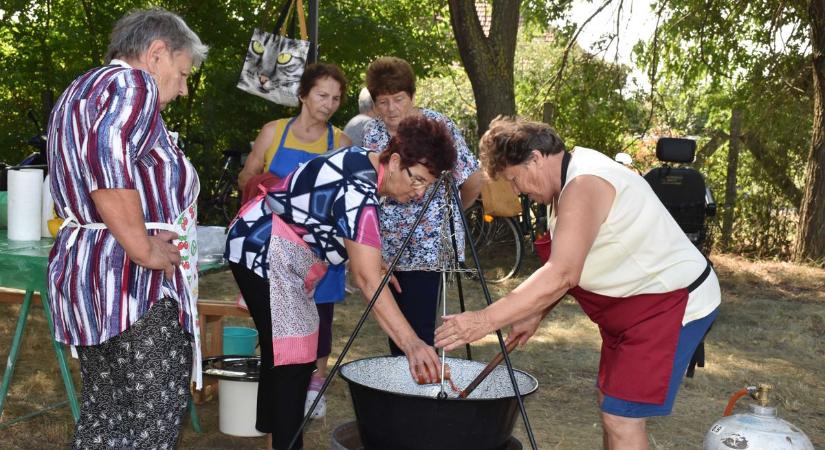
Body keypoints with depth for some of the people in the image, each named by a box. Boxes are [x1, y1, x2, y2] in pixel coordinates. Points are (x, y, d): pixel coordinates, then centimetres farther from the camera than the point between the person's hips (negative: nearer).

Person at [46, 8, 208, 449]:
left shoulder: (82, 90, 22)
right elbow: (108, 161, -29)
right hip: (132, 281, -10)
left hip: (84, 273, 10)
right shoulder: (130, 83, -10)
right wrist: (143, 249, -23)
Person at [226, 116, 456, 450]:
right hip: (262, 250, -10)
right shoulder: (359, 191, -29)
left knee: (280, 344, 19)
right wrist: (410, 343, -41)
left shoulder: (367, 165, 0)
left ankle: (270, 423, 35)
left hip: (285, 256, 10)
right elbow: (366, 278, -36)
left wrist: (371, 259, 0)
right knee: (294, 354, -12)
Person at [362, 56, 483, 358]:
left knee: (419, 330, -8)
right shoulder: (371, 132, 6)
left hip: (428, 246, -5)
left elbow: (473, 181, -4)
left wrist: (450, 214, 11)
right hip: (387, 247, 5)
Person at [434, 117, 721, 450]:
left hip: (672, 302, -11)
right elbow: (569, 266, 14)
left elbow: (562, 275, -35)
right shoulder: (574, 177, 8)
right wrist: (536, 314, 5)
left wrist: (484, 321, -36)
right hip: (635, 302, 11)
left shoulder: (584, 185, -25)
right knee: (609, 403, 18)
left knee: (621, 418, -12)